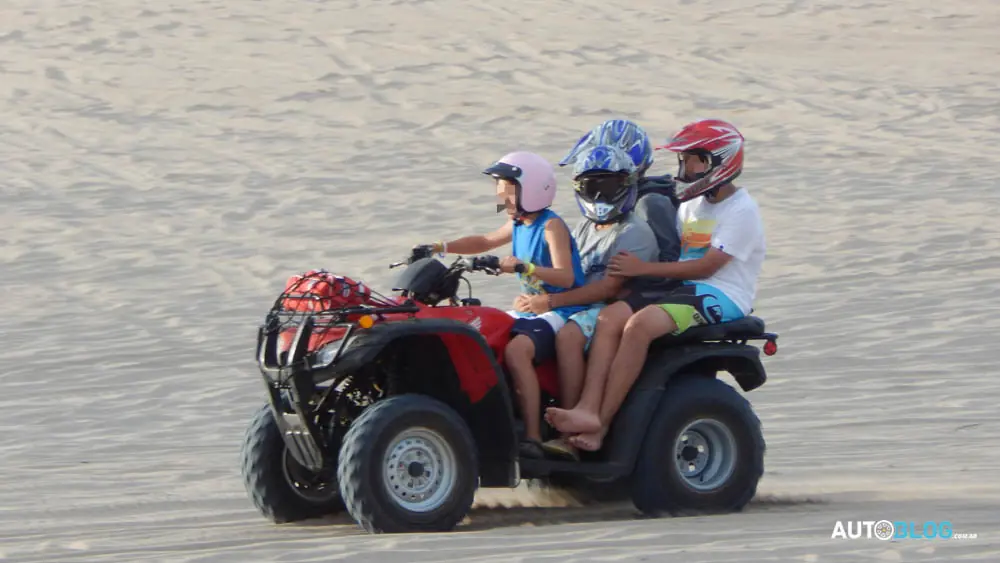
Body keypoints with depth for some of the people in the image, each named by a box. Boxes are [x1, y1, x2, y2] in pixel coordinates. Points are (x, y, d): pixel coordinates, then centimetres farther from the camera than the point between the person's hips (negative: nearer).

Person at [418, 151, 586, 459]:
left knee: (516, 349, -34)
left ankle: (533, 438, -37)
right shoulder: (518, 224, 13)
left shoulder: (551, 226, -13)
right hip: (530, 309, 10)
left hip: (560, 312, -10)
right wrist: (440, 248, 19)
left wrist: (524, 267, -36)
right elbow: (485, 241, 30)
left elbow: (565, 277, -23)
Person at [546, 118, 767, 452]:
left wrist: (644, 268, -15)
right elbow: (672, 252, 22)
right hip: (686, 290, 8)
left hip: (721, 299, -8)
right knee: (612, 315, -20)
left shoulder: (742, 211, -7)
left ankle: (600, 424, -31)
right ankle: (589, 409, -35)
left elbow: (706, 266, -14)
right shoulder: (692, 206, 21)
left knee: (641, 324, -31)